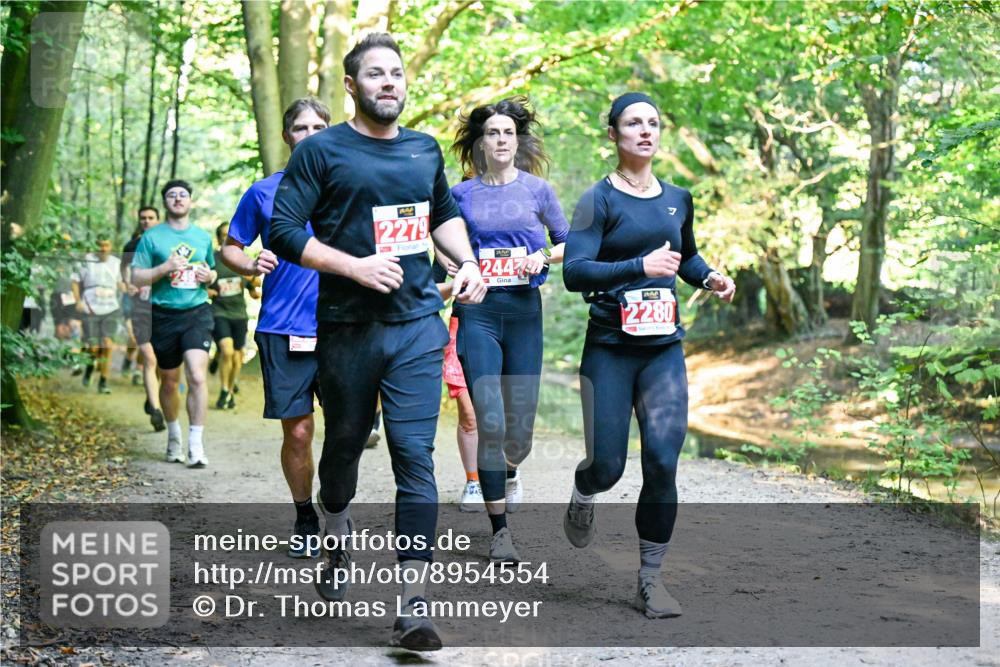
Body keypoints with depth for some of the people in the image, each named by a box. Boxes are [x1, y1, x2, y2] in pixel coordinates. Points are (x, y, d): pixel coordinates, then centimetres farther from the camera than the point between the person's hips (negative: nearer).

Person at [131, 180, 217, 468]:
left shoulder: (203, 237, 10)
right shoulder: (152, 237, 1)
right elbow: (137, 277, -2)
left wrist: (209, 276, 0)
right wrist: (165, 268, -17)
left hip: (197, 313, 0)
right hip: (164, 315, 0)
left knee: (197, 377, -17)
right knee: (169, 382, 12)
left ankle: (196, 446, -12)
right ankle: (174, 436, 34)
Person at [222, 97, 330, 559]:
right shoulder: (264, 192, 6)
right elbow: (230, 248, 12)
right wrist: (250, 265, -9)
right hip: (283, 329, 0)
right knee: (297, 432, 2)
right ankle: (305, 520, 21)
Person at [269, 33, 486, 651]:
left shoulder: (425, 150, 12)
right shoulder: (321, 152, -1)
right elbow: (284, 232, -8)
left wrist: (468, 263, 11)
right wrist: (353, 265, -17)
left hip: (417, 326, 2)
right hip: (347, 327, -2)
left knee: (415, 455, -9)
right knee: (345, 444, 14)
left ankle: (413, 604, -11)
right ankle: (338, 543, 45)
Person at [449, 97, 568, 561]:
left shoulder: (536, 188, 7)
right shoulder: (462, 194, 7)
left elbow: (567, 242, 14)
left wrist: (544, 257, -5)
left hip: (524, 309, 1)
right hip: (477, 311, -1)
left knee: (520, 427, 2)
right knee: (490, 423, -11)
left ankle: (509, 470, 41)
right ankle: (499, 531, 0)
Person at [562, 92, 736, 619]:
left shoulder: (677, 198, 13)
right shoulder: (599, 199, -4)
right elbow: (574, 272, -16)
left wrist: (708, 276, 9)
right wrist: (640, 267, -27)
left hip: (664, 349, 4)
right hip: (610, 350, -3)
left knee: (662, 463, -8)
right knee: (608, 466, -2)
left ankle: (650, 578, 5)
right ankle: (582, 497, 37)